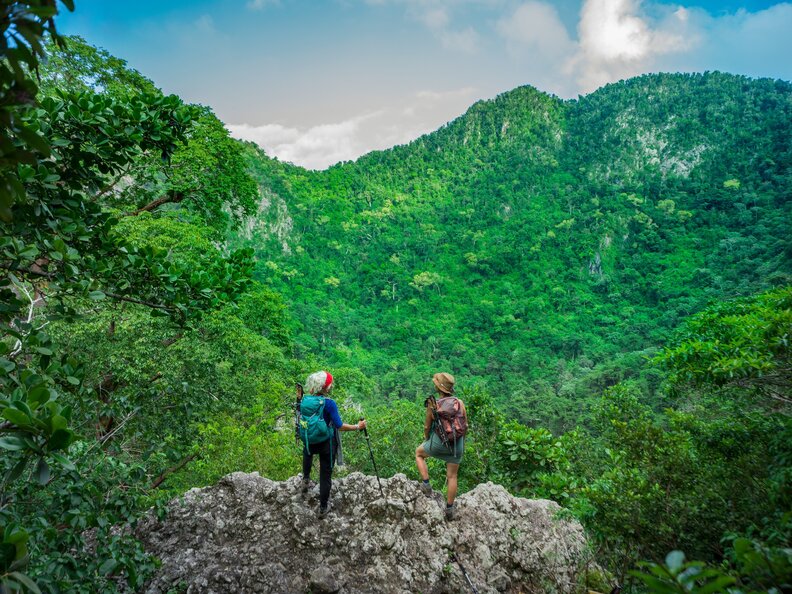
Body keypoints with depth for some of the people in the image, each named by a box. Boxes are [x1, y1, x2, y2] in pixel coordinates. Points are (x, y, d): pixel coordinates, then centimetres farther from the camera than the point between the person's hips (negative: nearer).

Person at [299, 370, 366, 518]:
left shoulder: (304, 400, -9)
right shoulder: (329, 403, -24)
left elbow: (301, 419, 6)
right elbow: (339, 426, -23)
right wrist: (358, 427, -12)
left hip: (308, 441, 4)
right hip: (326, 443, -4)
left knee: (308, 452, 41)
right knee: (325, 474, 11)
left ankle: (306, 480, 43)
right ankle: (323, 507, 21)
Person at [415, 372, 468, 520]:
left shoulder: (432, 404, -12)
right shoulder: (459, 403, -8)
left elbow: (427, 426, -2)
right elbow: (465, 425, -1)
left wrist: (426, 440, 18)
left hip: (438, 443, -2)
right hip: (457, 444, 2)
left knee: (419, 453, 27)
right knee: (452, 476, 15)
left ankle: (426, 484, 20)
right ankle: (449, 510, 21)